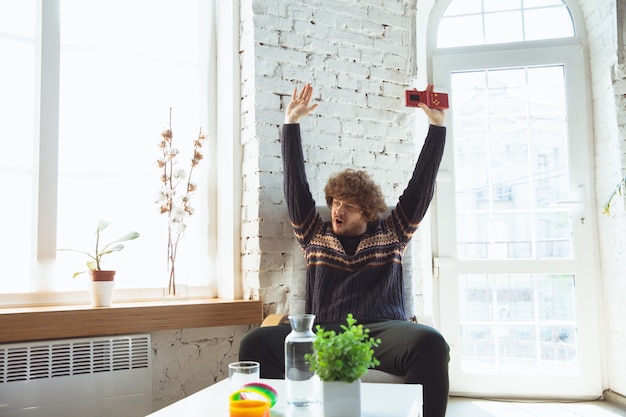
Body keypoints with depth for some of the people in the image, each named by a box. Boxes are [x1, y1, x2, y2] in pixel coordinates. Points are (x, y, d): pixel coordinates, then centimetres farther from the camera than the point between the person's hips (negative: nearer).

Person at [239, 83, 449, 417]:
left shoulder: (390, 235, 19)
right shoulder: (315, 236, 21)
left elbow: (421, 184, 16)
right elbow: (295, 182, 19)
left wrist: (437, 125, 14)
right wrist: (291, 123, 18)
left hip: (381, 330, -1)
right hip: (322, 333, 1)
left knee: (430, 342, -35)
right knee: (255, 342, -26)